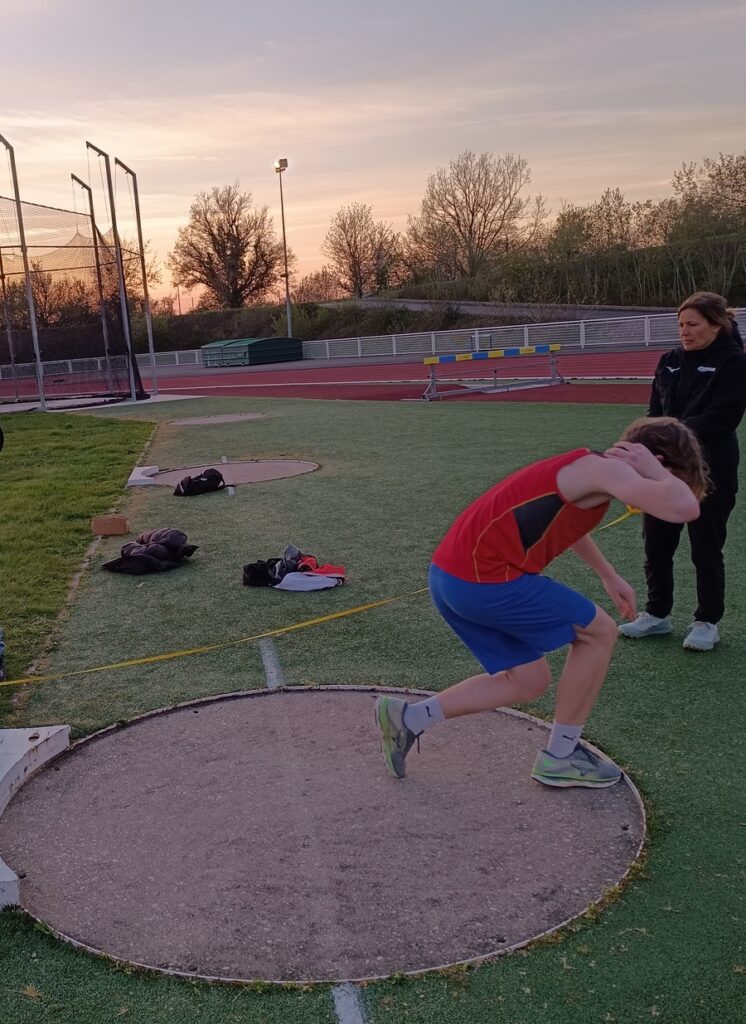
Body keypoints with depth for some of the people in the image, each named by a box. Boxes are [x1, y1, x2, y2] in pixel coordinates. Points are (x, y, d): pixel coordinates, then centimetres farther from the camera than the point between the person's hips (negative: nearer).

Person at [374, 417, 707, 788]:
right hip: (485, 579, -10)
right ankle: (560, 758, 17)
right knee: (599, 632, 6)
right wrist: (651, 468, -4)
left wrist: (609, 576, 43)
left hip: (449, 576, 10)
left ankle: (408, 718, 19)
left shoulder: (584, 469, 19)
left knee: (528, 680, 19)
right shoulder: (606, 468, -9)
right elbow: (683, 508, -24)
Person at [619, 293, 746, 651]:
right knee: (656, 544, 11)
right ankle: (657, 614, 27)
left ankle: (707, 622, 21)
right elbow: (655, 413, 9)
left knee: (705, 549, 5)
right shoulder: (670, 362, 8)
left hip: (710, 473, -6)